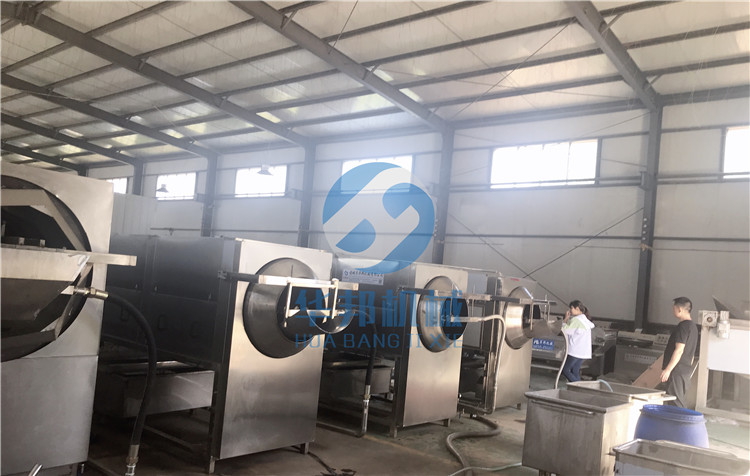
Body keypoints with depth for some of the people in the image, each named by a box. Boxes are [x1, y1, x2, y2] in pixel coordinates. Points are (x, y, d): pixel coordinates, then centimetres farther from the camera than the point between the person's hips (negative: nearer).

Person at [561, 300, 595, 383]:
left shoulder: (576, 320, -14)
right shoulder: (585, 319, 16)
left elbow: (565, 330, -14)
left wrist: (565, 319, -2)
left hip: (575, 351, -9)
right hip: (583, 351, 9)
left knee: (565, 370, -5)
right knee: (575, 372, 10)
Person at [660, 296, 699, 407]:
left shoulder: (683, 326, -16)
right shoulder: (693, 326, 15)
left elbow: (679, 350, -21)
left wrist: (668, 369, -21)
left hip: (677, 370, -10)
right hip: (686, 369, 10)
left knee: (676, 402, -7)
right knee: (680, 401, 14)